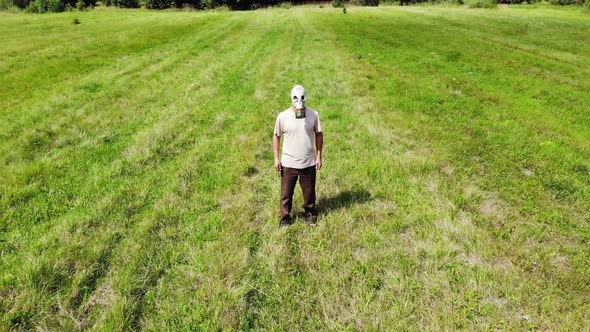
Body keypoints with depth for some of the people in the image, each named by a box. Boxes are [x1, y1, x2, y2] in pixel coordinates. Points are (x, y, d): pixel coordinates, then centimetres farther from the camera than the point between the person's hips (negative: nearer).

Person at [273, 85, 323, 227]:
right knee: (286, 193, 9)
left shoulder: (313, 115, -5)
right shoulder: (283, 116, -8)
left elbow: (318, 135, 4)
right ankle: (285, 218, 27)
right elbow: (276, 136, 1)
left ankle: (311, 214, 37)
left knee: (309, 192, 15)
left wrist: (319, 156, 1)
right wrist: (276, 158, -3)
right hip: (288, 163, -1)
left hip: (309, 163, 1)